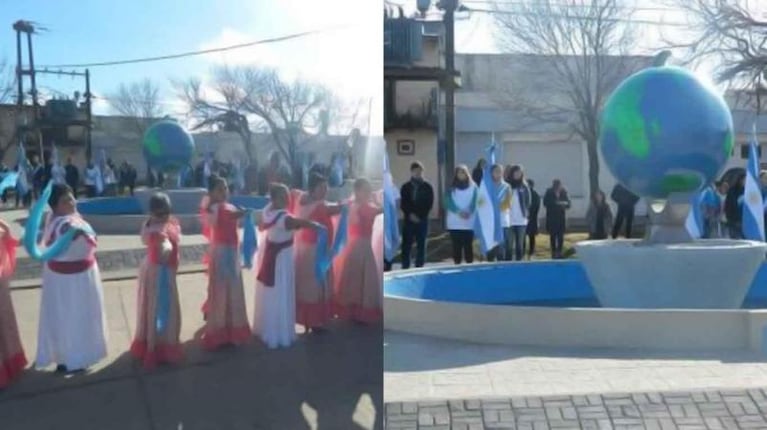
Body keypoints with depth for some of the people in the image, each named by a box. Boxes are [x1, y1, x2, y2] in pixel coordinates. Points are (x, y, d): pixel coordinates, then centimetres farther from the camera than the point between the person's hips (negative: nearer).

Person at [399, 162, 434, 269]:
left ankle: (419, 267, 7)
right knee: (406, 245, -2)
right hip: (408, 219, 0)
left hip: (422, 220, 0)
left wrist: (419, 216, -9)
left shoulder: (427, 187, 5)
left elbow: (429, 204, 1)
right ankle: (405, 267, 3)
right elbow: (403, 204, 4)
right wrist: (410, 214, -11)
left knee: (421, 245, 1)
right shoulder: (405, 187, 8)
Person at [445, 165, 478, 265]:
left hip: (469, 222, 0)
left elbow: (475, 202, -1)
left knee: (468, 245, -2)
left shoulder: (473, 187, 9)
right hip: (455, 223, 0)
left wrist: (469, 212, -19)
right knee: (456, 246, -1)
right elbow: (449, 203, -2)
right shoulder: (451, 188, 10)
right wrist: (459, 212, -18)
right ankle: (457, 264, 3)